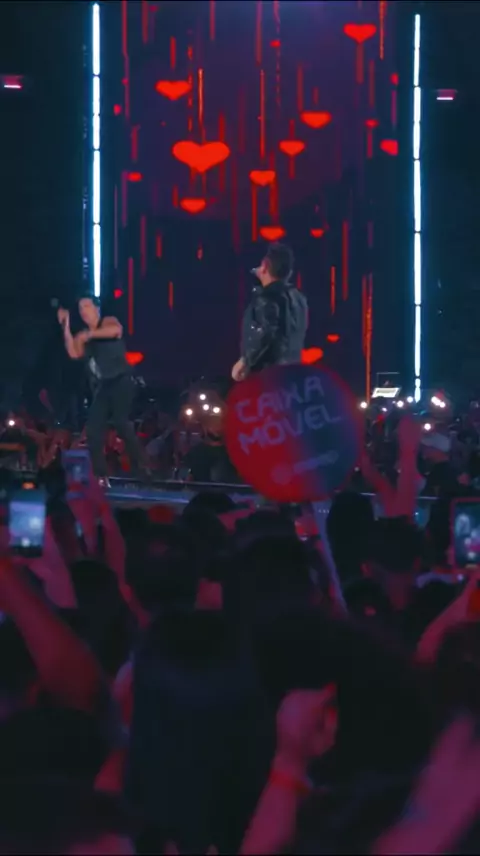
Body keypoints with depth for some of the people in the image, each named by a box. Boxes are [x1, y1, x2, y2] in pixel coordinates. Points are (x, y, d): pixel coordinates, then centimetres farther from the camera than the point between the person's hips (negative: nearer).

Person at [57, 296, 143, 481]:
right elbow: (73, 353, -4)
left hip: (120, 382, -7)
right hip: (102, 387, 7)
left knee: (120, 422, -21)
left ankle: (139, 468, -16)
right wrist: (66, 327, -6)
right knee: (93, 429, -3)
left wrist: (90, 334, -23)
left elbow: (116, 330, -25)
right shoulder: (83, 336, 15)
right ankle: (100, 475, 2)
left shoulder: (108, 322, 0)